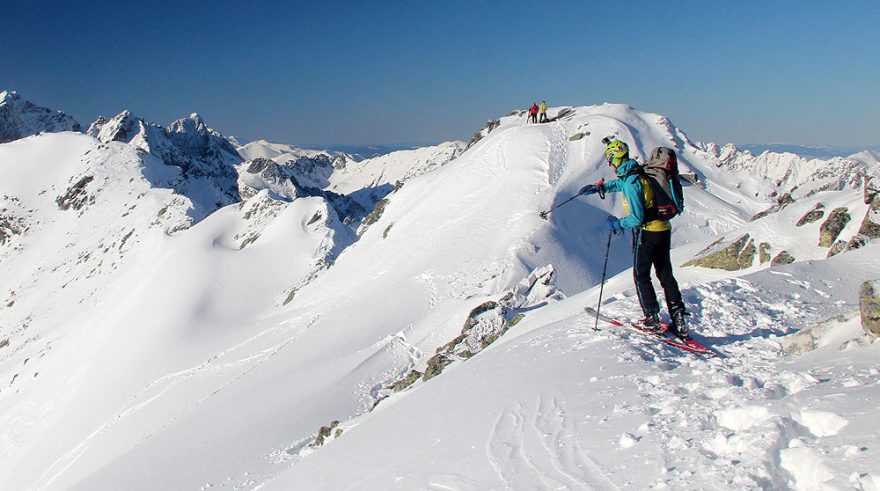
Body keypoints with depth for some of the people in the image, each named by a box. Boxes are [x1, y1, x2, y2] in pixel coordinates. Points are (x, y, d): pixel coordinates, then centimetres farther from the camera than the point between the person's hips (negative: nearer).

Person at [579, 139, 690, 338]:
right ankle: (679, 320, 8)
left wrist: (618, 224, -5)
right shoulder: (638, 173, 8)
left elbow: (637, 218, -21)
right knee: (666, 275, 11)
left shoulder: (631, 182, -19)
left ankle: (653, 319, 7)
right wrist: (599, 187, 40)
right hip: (664, 230, 8)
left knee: (641, 276, 6)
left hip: (646, 232, -8)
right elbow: (620, 183, 33)